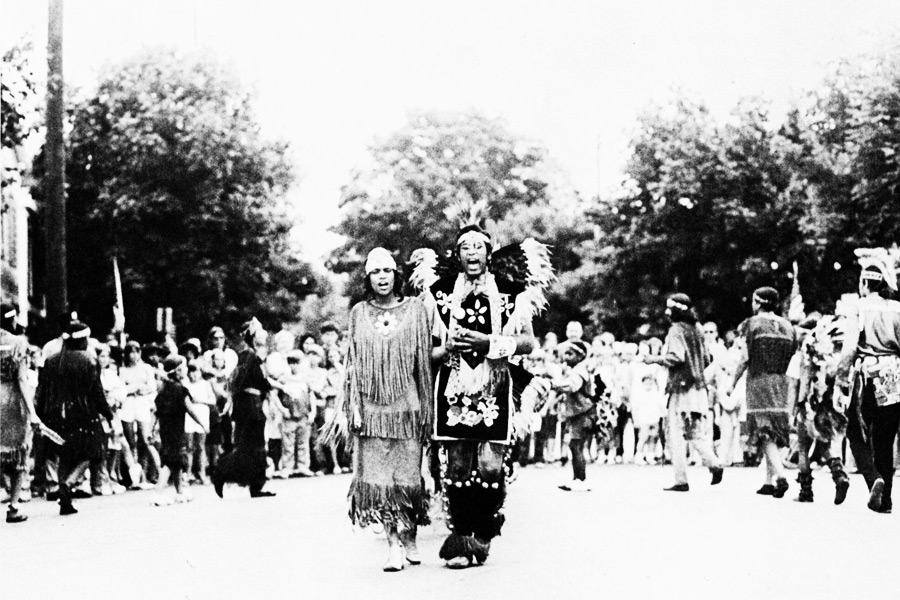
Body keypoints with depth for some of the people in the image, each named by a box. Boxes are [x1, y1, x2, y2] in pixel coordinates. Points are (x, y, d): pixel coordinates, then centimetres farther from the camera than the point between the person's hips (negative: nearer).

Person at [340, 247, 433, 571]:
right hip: (371, 407, 1)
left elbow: (424, 359, 4)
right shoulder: (359, 313, 8)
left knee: (407, 474, 0)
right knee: (379, 477, -4)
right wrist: (353, 406, 0)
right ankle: (394, 545, -2)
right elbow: (353, 362, 8)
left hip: (405, 404, -1)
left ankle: (409, 539, 15)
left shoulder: (414, 308, 3)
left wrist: (425, 407, 2)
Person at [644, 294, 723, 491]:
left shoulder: (676, 330, -8)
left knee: (676, 435, -2)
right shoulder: (696, 330, 14)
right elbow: (706, 360, 17)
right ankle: (713, 463, -7)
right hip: (698, 387, 8)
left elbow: (676, 357, -19)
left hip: (682, 388, -7)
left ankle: (681, 480, -4)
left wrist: (655, 359, -8)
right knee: (695, 432, 13)